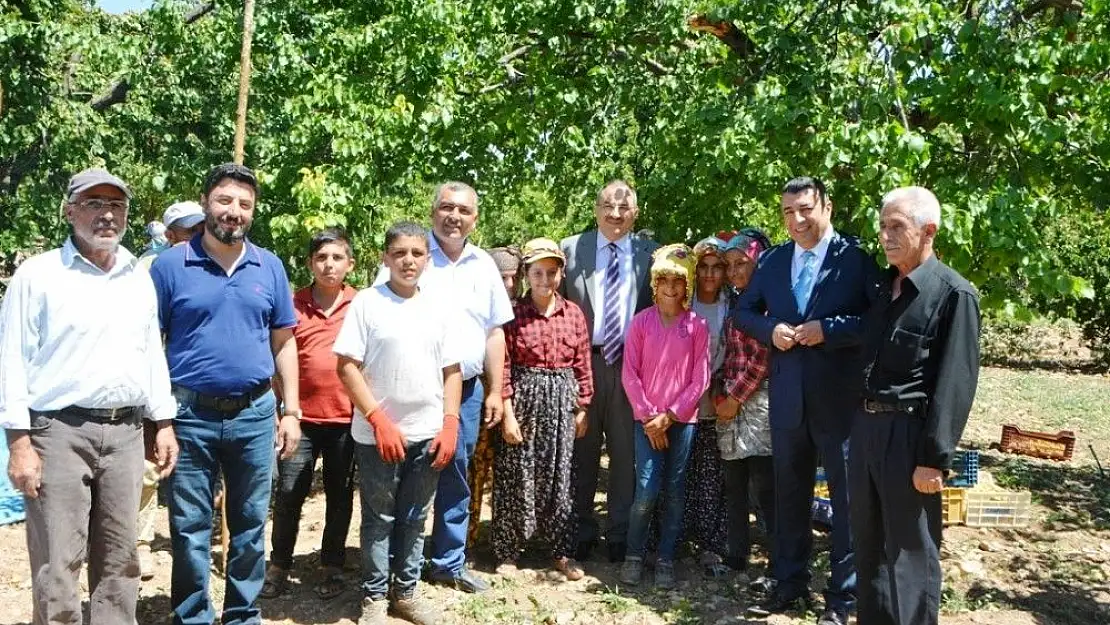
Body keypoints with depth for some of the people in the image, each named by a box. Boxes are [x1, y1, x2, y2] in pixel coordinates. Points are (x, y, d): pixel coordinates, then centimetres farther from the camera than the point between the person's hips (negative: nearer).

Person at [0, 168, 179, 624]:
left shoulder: (140, 279, 13)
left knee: (119, 559, 12)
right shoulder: (38, 274, -3)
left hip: (125, 433, 5)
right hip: (59, 432, -4)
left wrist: (164, 423, 11)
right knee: (58, 565, -2)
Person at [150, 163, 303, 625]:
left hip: (255, 414, 2)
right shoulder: (171, 265, -3)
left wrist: (290, 411, 5)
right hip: (190, 414, -2)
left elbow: (284, 343, 9)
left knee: (250, 524, 13)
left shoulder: (270, 267, 5)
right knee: (190, 527, 9)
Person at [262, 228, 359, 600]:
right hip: (301, 417, 0)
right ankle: (279, 566, 21)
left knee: (339, 496, 12)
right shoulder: (293, 305, 1)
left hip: (347, 418, 0)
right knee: (288, 494, 5)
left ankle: (331, 568, 25)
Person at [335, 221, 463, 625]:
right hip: (378, 434, -3)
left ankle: (405, 591, 28)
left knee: (414, 518, 14)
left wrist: (450, 424, 0)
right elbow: (347, 367, -9)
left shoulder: (437, 308, 5)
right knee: (379, 519, 9)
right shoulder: (367, 303, -6)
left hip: (428, 434, 3)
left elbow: (452, 371, 9)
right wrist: (379, 421, -14)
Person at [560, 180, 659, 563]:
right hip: (583, 362, 0)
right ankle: (581, 531, 23)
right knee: (582, 451, 9)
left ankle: (620, 534, 20)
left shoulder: (650, 254, 5)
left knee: (626, 452, 7)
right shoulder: (571, 248, 4)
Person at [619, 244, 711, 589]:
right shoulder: (641, 321, 1)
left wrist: (670, 415, -8)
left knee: (675, 492, 6)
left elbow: (700, 379, -2)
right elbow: (629, 373, -1)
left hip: (682, 418, 1)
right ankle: (634, 555, 13)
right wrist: (648, 417, -6)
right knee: (647, 490, -6)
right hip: (647, 418, 0)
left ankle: (666, 560, 17)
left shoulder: (697, 325, -1)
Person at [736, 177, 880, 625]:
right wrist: (771, 330, -6)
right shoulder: (771, 261, 8)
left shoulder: (856, 258, -8)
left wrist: (828, 329, -21)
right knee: (789, 493, 16)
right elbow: (744, 311, 13)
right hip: (787, 397, 5)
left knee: (847, 496, 7)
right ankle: (789, 582, 32)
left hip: (840, 397, -5)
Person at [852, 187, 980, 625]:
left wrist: (935, 459, -16)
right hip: (866, 427, 7)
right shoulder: (883, 285, 11)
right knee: (868, 544, 17)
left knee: (910, 553, 4)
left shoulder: (954, 294, -10)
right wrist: (860, 426, 11)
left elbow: (955, 383, -14)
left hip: (910, 434, -7)